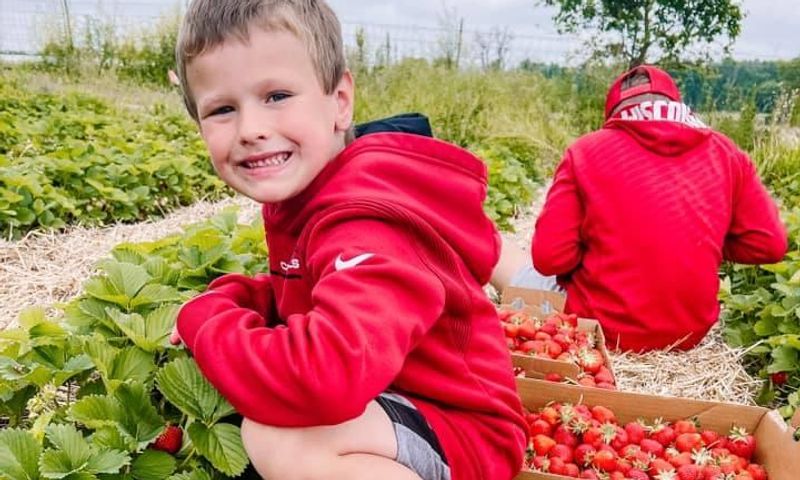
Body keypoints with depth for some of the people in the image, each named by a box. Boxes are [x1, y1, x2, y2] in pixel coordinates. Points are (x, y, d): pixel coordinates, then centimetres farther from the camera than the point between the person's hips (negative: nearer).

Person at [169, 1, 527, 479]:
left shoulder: (369, 223, -29)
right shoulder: (302, 194, 0)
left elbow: (325, 378, -43)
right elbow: (293, 294, 16)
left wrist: (202, 317, -24)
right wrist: (232, 300, -6)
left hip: (465, 434, -8)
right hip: (389, 400, 9)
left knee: (277, 439, -30)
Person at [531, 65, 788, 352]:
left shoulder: (586, 151, -8)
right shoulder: (724, 152, 1)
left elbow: (548, 258, -12)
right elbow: (768, 244, 4)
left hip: (599, 329, -4)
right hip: (691, 332, 4)